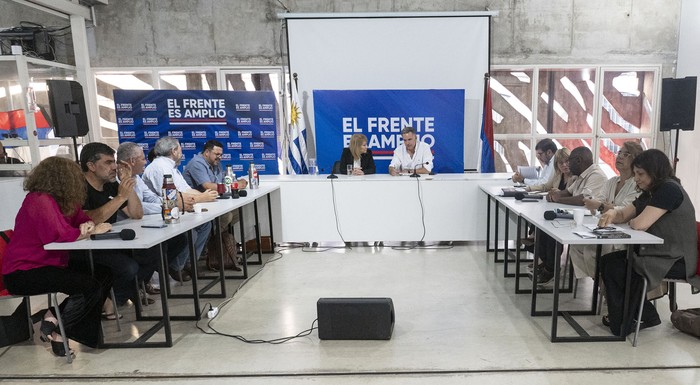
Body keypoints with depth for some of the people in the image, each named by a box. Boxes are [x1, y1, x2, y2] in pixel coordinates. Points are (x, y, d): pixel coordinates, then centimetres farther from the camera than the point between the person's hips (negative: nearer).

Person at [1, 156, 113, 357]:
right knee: (90, 286, -23)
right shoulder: (40, 201, -21)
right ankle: (55, 327, -1)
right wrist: (93, 231, -17)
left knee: (104, 275, 0)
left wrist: (87, 226, -14)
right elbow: (60, 234, -32)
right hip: (23, 272, -10)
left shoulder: (61, 201, 7)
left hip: (50, 264, 10)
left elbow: (82, 218, 12)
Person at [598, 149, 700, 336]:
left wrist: (631, 220, -1)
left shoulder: (669, 189, -17)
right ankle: (645, 316, 10)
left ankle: (622, 324, 3)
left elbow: (640, 224, -25)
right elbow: (624, 215, 14)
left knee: (616, 267, -17)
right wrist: (613, 213, -10)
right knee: (607, 261, 1)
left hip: (676, 261, -10)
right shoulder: (650, 193, 12)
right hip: (655, 252, 10)